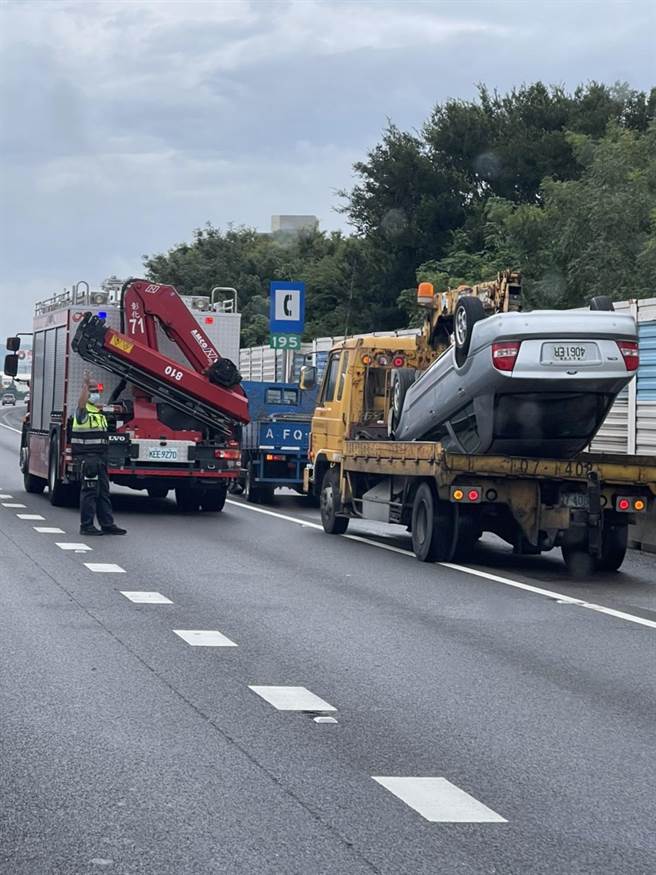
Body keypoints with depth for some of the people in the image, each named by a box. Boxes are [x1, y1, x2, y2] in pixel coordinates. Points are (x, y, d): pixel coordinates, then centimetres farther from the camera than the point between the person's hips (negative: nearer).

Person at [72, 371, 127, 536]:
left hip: (100, 457, 9)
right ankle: (86, 526, -3)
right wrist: (85, 383, -38)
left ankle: (107, 524, 13)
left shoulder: (99, 413, 19)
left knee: (103, 491, 10)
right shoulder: (83, 412, -9)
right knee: (89, 491, -7)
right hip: (88, 456, -9)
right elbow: (81, 402, -31)